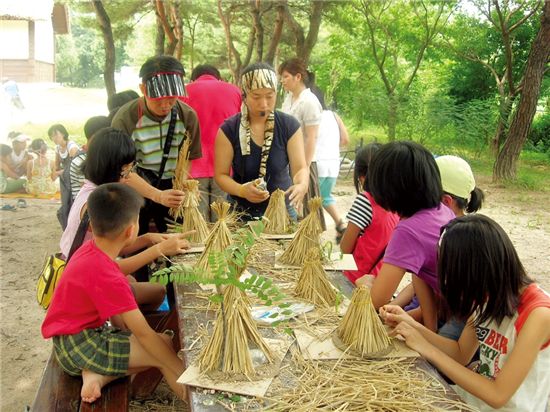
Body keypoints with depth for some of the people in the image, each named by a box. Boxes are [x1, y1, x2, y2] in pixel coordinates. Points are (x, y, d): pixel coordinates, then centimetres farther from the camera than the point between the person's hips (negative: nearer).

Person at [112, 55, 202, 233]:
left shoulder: (187, 116, -7)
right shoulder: (125, 119, -17)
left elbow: (188, 158, 3)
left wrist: (180, 191, -10)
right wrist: (158, 196, -35)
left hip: (172, 191, 3)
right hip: (136, 194, -2)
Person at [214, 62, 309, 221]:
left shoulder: (289, 126, -7)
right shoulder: (229, 129, -11)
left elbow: (300, 168, -9)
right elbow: (220, 174, -9)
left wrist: (301, 185, -32)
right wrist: (241, 190, -28)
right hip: (241, 213, -1)